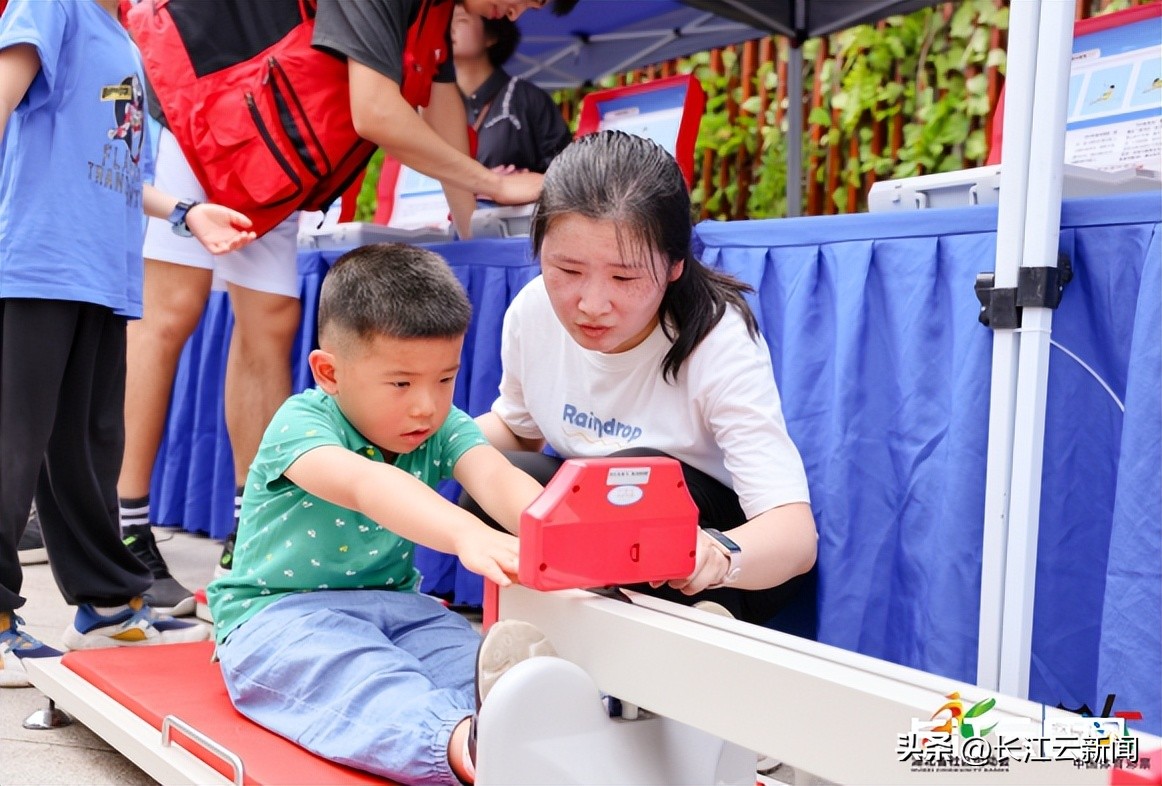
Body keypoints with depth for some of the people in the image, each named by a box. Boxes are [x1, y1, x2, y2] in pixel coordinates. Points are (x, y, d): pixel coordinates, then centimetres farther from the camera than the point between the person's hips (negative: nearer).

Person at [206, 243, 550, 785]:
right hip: (278, 613, -5)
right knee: (363, 679, -36)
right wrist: (466, 535, -58)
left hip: (392, 604, 5)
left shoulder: (445, 430, 1)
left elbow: (496, 477, -20)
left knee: (466, 654, -26)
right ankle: (454, 742, -63)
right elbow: (365, 485, -38)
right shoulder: (301, 424, -16)